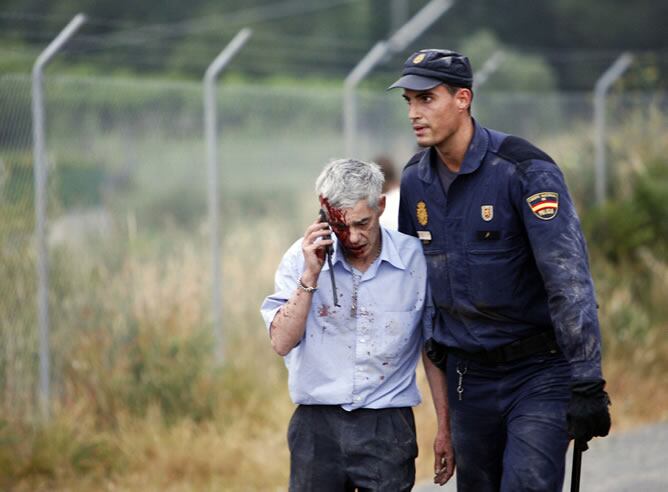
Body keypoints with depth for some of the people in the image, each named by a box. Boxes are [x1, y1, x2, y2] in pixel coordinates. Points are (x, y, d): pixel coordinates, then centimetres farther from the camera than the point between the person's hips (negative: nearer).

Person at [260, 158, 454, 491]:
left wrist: (444, 428, 9)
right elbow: (282, 343, -7)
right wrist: (310, 276, -15)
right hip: (318, 425, 1)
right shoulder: (302, 257, 0)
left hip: (387, 426, -1)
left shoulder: (414, 259, -2)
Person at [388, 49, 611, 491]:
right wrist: (437, 349, 19)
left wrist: (586, 385, -26)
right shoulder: (415, 180, 3)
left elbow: (569, 279, -22)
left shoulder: (526, 171, -18)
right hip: (468, 375, 6)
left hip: (539, 371, -6)